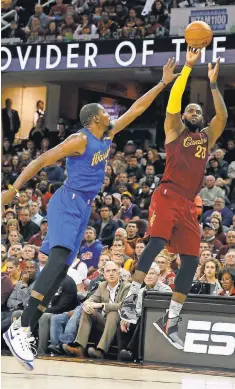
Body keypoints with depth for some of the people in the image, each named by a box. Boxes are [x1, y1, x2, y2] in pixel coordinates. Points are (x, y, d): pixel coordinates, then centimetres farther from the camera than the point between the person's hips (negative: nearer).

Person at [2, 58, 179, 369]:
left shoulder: (107, 135, 13)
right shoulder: (80, 140, -12)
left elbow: (136, 109, 20)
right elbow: (41, 161, -13)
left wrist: (163, 84, 18)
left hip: (84, 207, 10)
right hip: (68, 203, -10)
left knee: (61, 269, 3)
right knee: (59, 259, -26)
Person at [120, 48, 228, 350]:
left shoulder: (207, 137, 22)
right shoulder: (174, 130, 11)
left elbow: (222, 116, 7)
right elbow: (173, 100, -3)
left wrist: (213, 83, 4)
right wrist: (188, 67, -6)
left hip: (189, 204, 5)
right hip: (167, 196, -5)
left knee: (190, 261, -1)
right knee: (156, 242, -27)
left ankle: (171, 321, 5)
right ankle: (131, 297, -23)